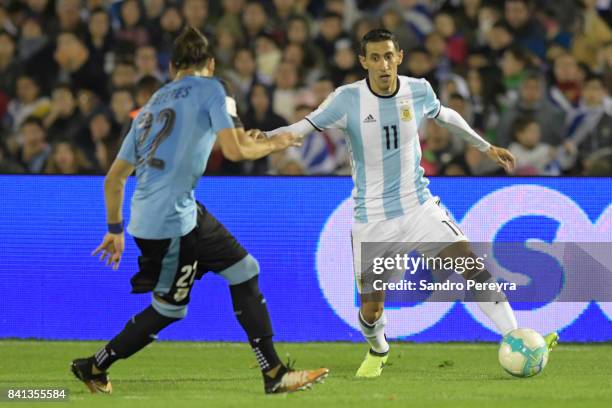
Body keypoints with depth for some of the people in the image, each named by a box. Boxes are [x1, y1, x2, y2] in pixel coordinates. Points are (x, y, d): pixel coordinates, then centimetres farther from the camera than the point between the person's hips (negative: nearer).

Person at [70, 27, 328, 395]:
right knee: (167, 310, 6)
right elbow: (234, 150, -13)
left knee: (245, 270, 11)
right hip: (170, 221, -8)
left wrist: (116, 229, 28)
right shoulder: (209, 89, -1)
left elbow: (114, 178, 19)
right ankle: (94, 368, 19)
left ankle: (274, 374, 11)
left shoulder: (153, 105, 19)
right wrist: (272, 145, 5)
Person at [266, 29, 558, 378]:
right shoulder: (348, 100, -13)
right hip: (372, 219, -2)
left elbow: (445, 116, 17)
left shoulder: (419, 91, -3)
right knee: (371, 310, 1)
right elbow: (305, 127, -16)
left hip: (419, 206, 2)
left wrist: (486, 146, 28)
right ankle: (378, 352, 36)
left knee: (473, 267, -15)